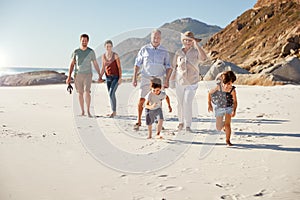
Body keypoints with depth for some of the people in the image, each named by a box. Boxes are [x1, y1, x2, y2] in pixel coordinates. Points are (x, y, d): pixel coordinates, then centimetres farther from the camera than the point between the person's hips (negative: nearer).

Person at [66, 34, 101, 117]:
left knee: (87, 92, -16)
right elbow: (72, 64, 5)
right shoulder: (76, 52, 4)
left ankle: (88, 111, -7)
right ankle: (82, 111, 16)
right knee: (80, 93, 5)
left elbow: (95, 64, 7)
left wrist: (100, 76, 5)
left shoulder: (91, 52, 2)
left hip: (87, 75, -2)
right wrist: (69, 76, -3)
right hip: (78, 75, 2)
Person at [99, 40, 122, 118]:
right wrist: (100, 77, -1)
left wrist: (120, 78, -18)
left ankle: (114, 111, -9)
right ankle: (113, 112, 18)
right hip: (108, 78, 6)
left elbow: (119, 67, -10)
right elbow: (103, 68, 9)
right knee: (111, 94, 9)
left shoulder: (115, 55, -11)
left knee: (111, 93, -17)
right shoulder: (103, 56, 4)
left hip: (116, 77, -6)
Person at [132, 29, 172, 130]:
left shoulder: (164, 51, 5)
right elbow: (137, 64, 6)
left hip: (159, 79, 1)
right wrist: (134, 77, 0)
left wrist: (167, 80, -3)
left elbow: (168, 67, 7)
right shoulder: (144, 49, 2)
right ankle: (139, 121, 4)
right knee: (141, 99, -7)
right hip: (146, 78, -1)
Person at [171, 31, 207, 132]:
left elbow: (203, 58, -26)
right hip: (179, 82, 3)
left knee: (187, 103, -13)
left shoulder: (195, 52, -5)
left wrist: (197, 45, -25)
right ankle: (181, 122, 30)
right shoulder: (178, 52, 4)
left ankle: (188, 125, -4)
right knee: (180, 103, 10)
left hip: (191, 82, -3)